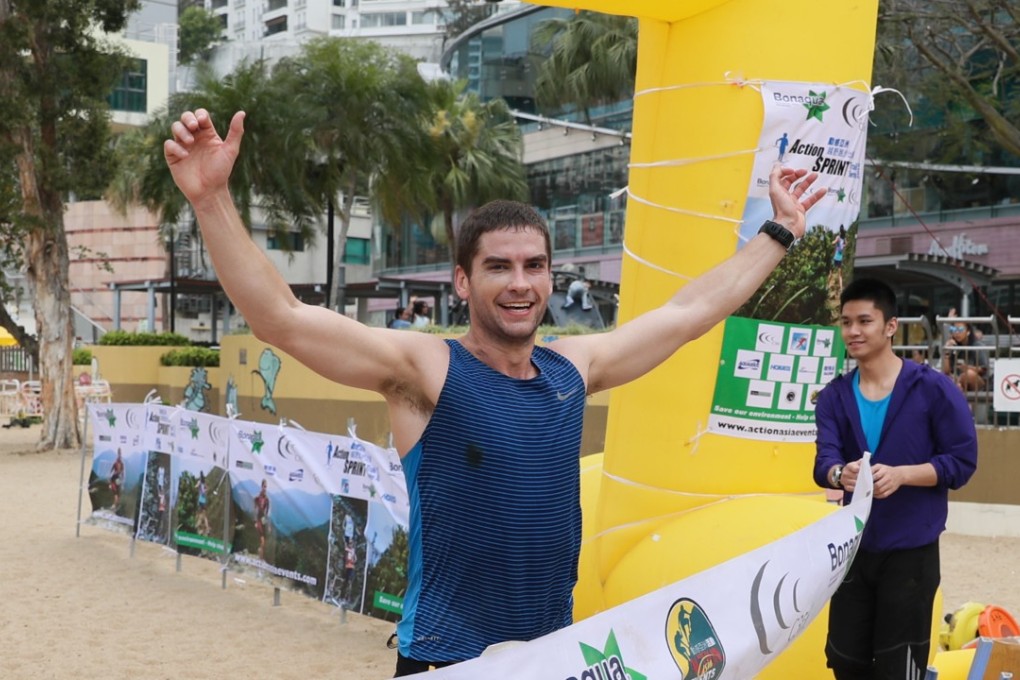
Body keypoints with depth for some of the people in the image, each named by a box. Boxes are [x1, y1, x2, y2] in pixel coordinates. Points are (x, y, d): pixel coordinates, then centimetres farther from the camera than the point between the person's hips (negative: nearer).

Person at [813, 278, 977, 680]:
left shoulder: (932, 388, -9)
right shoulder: (834, 396, 2)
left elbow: (963, 460, -9)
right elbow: (824, 459, -10)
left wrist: (900, 474, -25)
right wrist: (840, 474, -35)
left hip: (912, 552, -4)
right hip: (854, 546, 4)